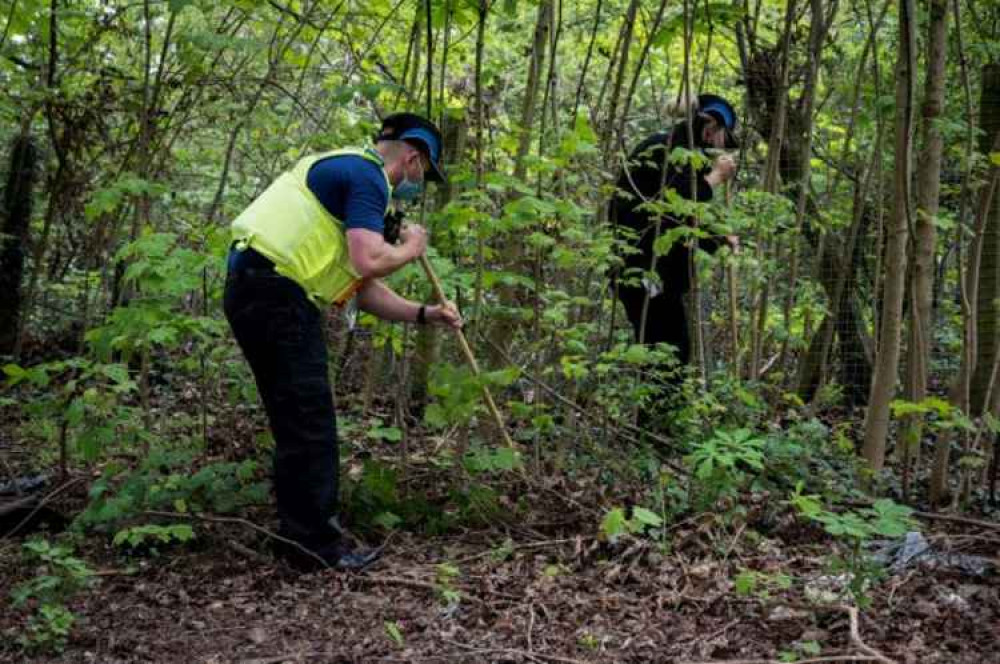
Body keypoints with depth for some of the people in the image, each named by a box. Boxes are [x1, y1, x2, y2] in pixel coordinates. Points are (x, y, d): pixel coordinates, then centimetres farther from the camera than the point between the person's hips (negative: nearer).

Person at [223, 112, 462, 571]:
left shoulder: (349, 174, 24)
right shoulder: (367, 175, -7)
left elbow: (365, 289, 23)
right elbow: (369, 261, -22)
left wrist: (424, 314, 15)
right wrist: (411, 248, -2)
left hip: (266, 295, 11)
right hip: (272, 294, -11)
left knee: (303, 423, 17)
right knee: (307, 424, -4)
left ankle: (307, 532, 27)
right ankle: (314, 544, 4)